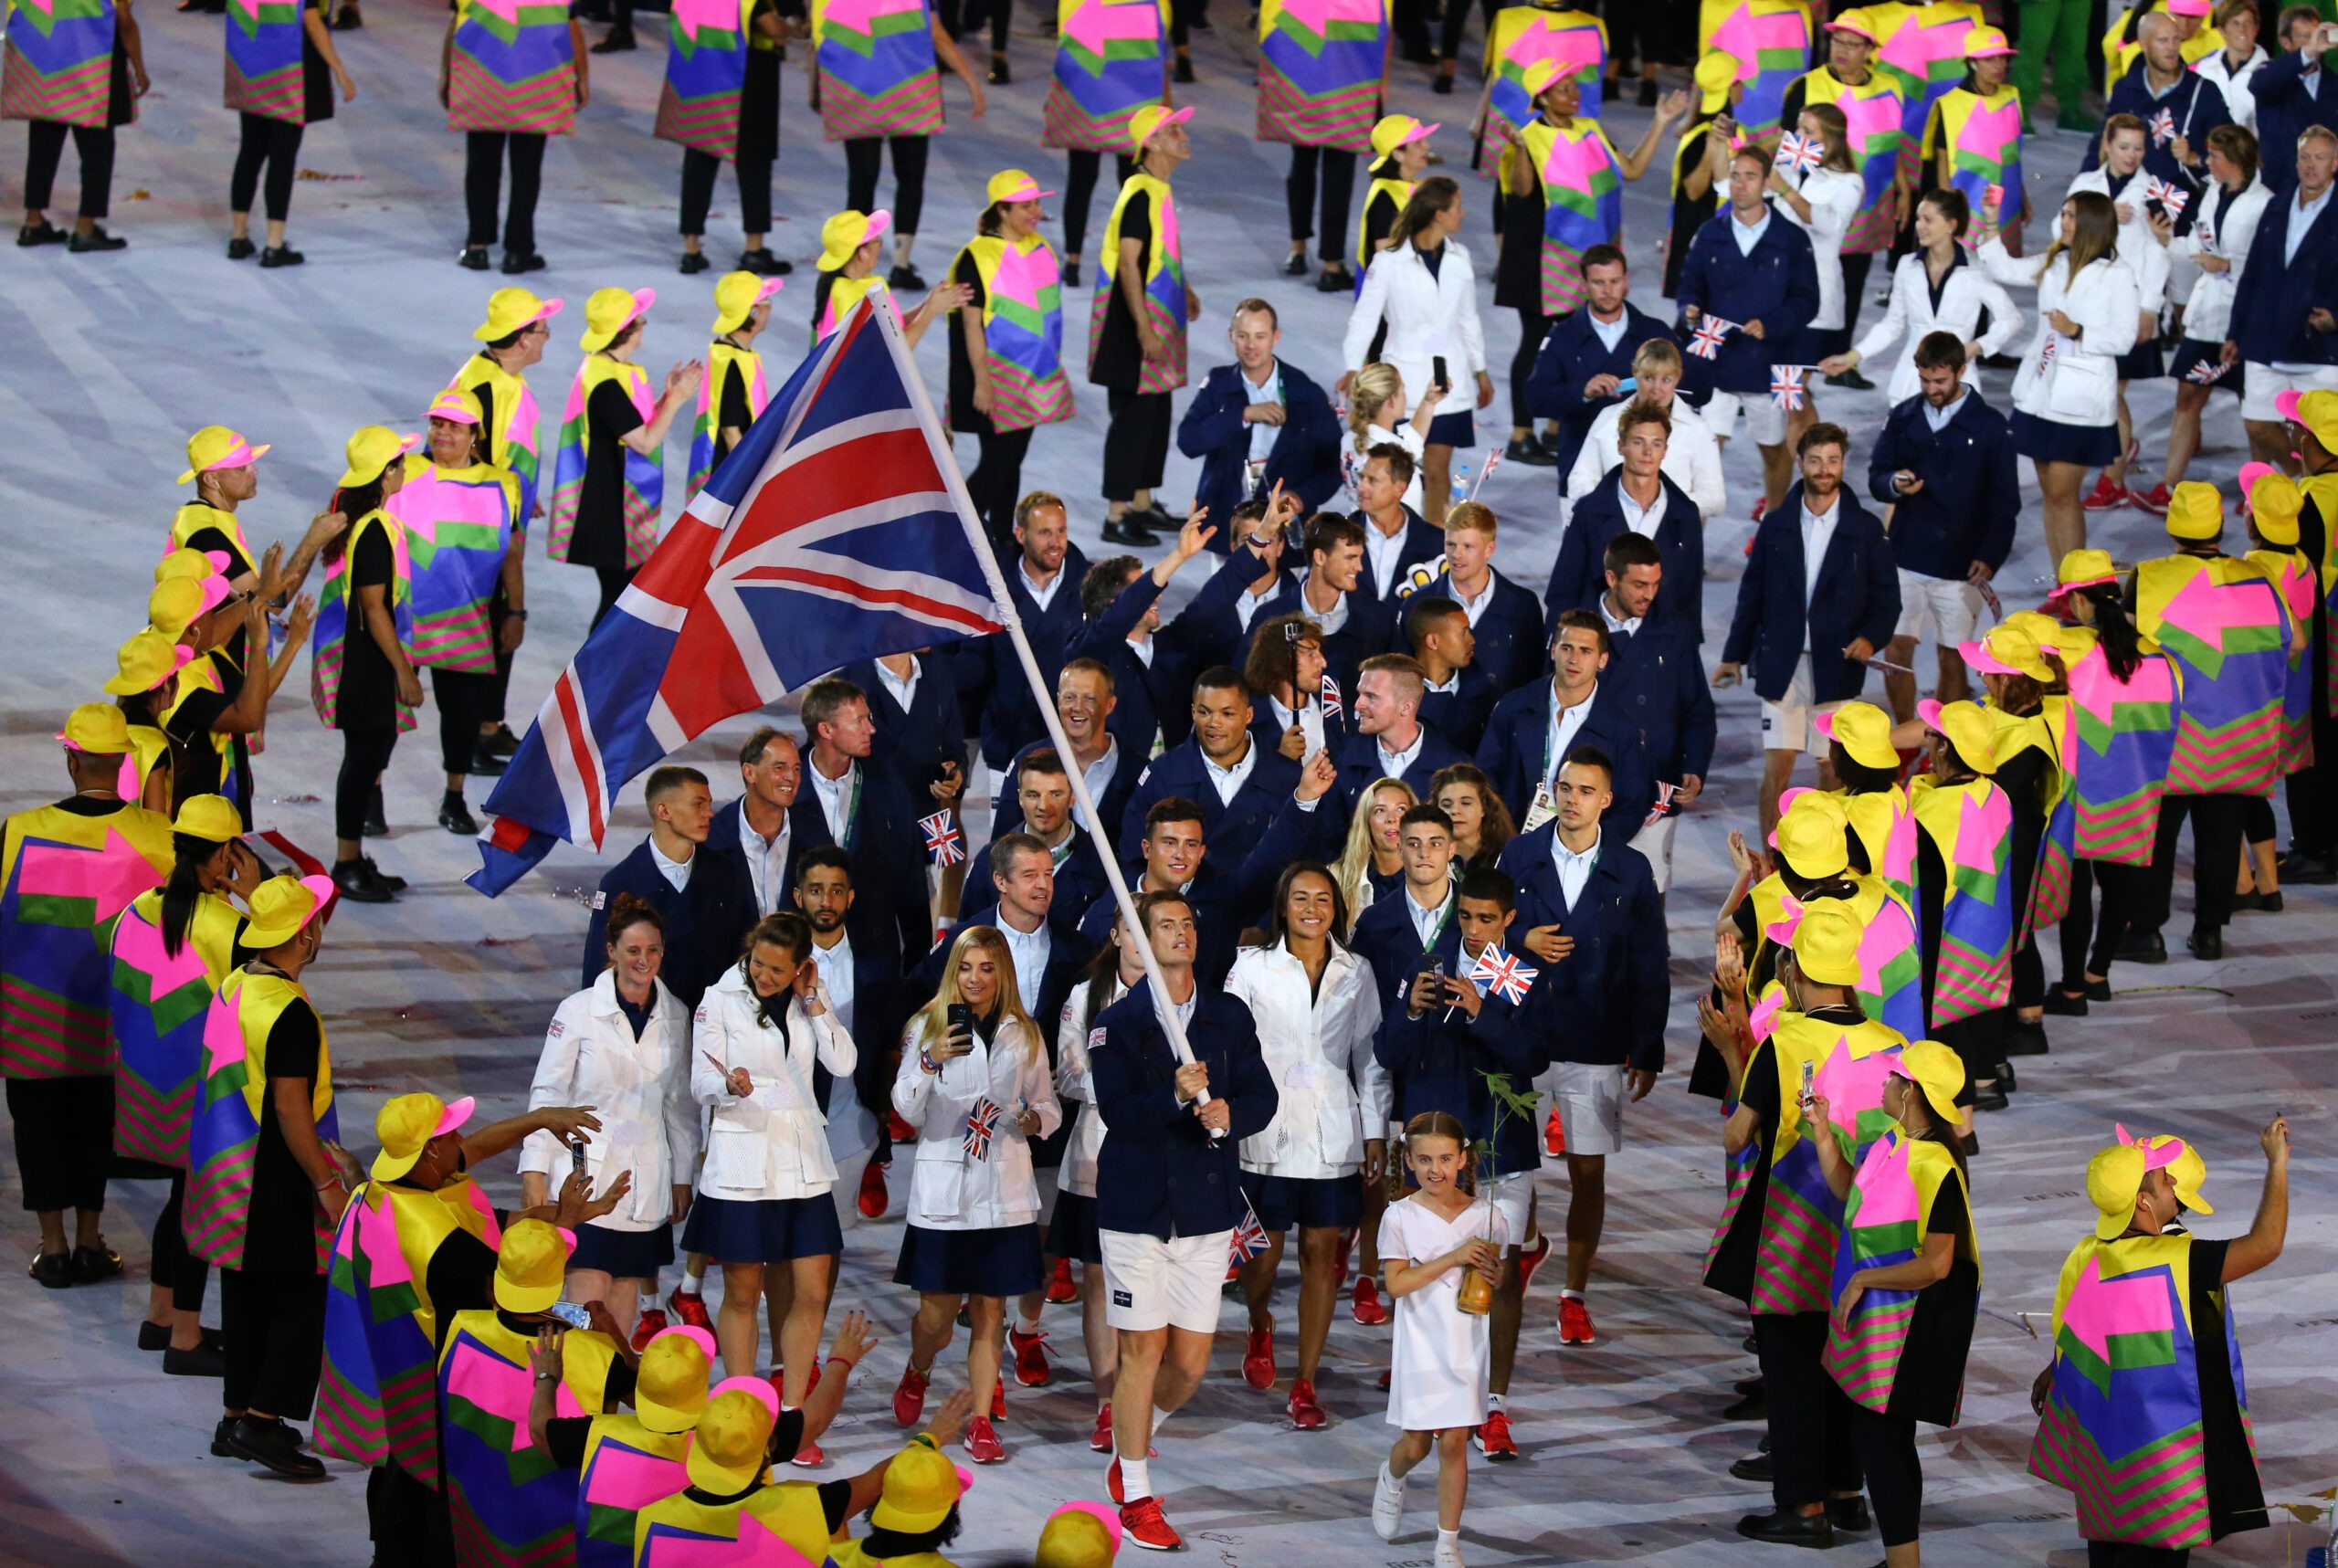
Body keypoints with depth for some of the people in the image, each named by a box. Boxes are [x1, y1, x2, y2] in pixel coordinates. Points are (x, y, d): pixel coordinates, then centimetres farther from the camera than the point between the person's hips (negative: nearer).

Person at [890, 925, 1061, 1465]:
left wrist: (1036, 1119, -8)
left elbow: (1049, 1105, 15)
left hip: (1004, 1190, 2)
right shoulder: (929, 1026, 2)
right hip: (943, 1184, -2)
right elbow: (907, 1108, -4)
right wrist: (931, 1061, -22)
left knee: (990, 1311, 2)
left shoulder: (1024, 1035, 9)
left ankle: (980, 1421, 7)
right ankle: (916, 1375, 32)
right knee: (937, 1311, 1)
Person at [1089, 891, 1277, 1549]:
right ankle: (1136, 1495, 8)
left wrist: (1230, 1114, -18)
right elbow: (1118, 1112, -15)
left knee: (1191, 1359, 6)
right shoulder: (1118, 1024, -4)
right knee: (1143, 1347, -3)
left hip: (1207, 1205, 4)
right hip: (1137, 1204, -4)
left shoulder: (1230, 1017, 8)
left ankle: (1132, 1445, 34)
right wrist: (1175, 1096, -31)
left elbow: (1262, 1095, 3)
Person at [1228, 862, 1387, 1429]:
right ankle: (1259, 1330, 33)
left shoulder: (1356, 973, 8)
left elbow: (1369, 1058, 10)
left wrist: (1376, 1135, 6)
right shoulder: (1253, 968, 3)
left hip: (1333, 1135, 2)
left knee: (1321, 1252, 0)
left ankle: (1305, 1384, 6)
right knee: (1265, 1250, -1)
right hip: (1268, 1132, -1)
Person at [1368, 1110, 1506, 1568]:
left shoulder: (1485, 1216, -2)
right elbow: (1396, 1284, -14)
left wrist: (1490, 1273, -17)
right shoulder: (1400, 1217, -7)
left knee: (1454, 1444, 0)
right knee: (1416, 1445, 8)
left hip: (1465, 1345, 1)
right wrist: (1453, 1258, -23)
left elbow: (1496, 1275, 7)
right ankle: (1392, 1478, 44)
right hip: (1419, 1344, -1)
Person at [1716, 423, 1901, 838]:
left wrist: (1870, 637, -14)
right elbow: (1752, 594, 11)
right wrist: (1734, 654, 8)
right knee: (1777, 765, -3)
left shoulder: (1865, 530, 4)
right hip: (1781, 663, 1)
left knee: (1832, 767, 2)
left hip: (1836, 665, -1)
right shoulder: (1776, 526, 7)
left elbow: (1887, 598, 4)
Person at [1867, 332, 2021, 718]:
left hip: (1959, 566, -2)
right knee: (1896, 653, 1)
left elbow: (2004, 501, -1)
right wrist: (1894, 484, -17)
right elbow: (1876, 475, 8)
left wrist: (1991, 556, -13)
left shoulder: (1988, 426, -2)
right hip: (1906, 556, 2)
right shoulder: (1903, 417, 6)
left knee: (1952, 660, 2)